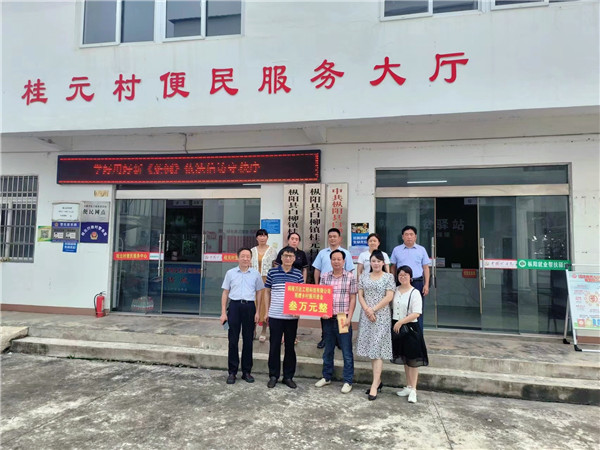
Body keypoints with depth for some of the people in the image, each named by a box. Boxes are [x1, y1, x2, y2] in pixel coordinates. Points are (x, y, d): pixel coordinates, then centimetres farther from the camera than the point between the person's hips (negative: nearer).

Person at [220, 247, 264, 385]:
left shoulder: (255, 274, 5)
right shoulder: (230, 273, 5)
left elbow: (259, 293, 9)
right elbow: (225, 293, 7)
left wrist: (258, 312, 3)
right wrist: (223, 312, 3)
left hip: (249, 307, 0)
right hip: (234, 306, 0)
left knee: (248, 340, 7)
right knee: (233, 340, 3)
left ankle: (246, 371, 18)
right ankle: (232, 372, 14)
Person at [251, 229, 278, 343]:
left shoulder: (272, 250, 4)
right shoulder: (252, 250, 10)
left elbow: (275, 266, 2)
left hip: (267, 280, -2)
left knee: (265, 303, -1)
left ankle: (264, 330, 11)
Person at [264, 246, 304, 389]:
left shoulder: (298, 274, 2)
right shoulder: (272, 272, 1)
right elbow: (267, 292, 9)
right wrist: (268, 310, 6)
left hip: (292, 317, 1)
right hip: (275, 316, 0)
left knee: (290, 346, 10)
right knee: (274, 346, 7)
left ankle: (288, 376, 22)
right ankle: (273, 375, 21)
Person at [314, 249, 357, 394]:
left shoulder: (350, 276, -2)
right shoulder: (324, 276, 5)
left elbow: (353, 298, -2)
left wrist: (349, 317, -9)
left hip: (343, 318, -3)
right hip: (328, 318, 3)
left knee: (347, 352, 3)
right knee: (328, 350, 15)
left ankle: (348, 381, 16)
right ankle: (327, 377, 30)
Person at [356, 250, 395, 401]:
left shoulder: (389, 277, 0)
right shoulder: (365, 276, 11)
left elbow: (389, 297, -8)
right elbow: (360, 295, 6)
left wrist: (373, 310, -12)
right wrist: (367, 310, -9)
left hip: (381, 317, -4)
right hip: (366, 316, 4)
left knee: (377, 350, -6)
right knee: (371, 349, 8)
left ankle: (375, 385, -3)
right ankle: (378, 381, 21)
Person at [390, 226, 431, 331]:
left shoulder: (421, 250, 6)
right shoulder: (396, 250, 7)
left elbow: (426, 268, 7)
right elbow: (393, 267, 11)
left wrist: (426, 285, -1)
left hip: (417, 283, 0)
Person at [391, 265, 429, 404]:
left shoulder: (415, 293, -12)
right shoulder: (395, 290, 4)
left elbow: (416, 313, -18)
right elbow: (391, 307, 10)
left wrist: (401, 322, -20)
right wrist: (394, 323, -1)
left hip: (410, 328, -5)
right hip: (397, 327, 5)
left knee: (412, 360, 4)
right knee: (404, 359, 17)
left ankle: (413, 390, 13)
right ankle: (408, 386, 30)